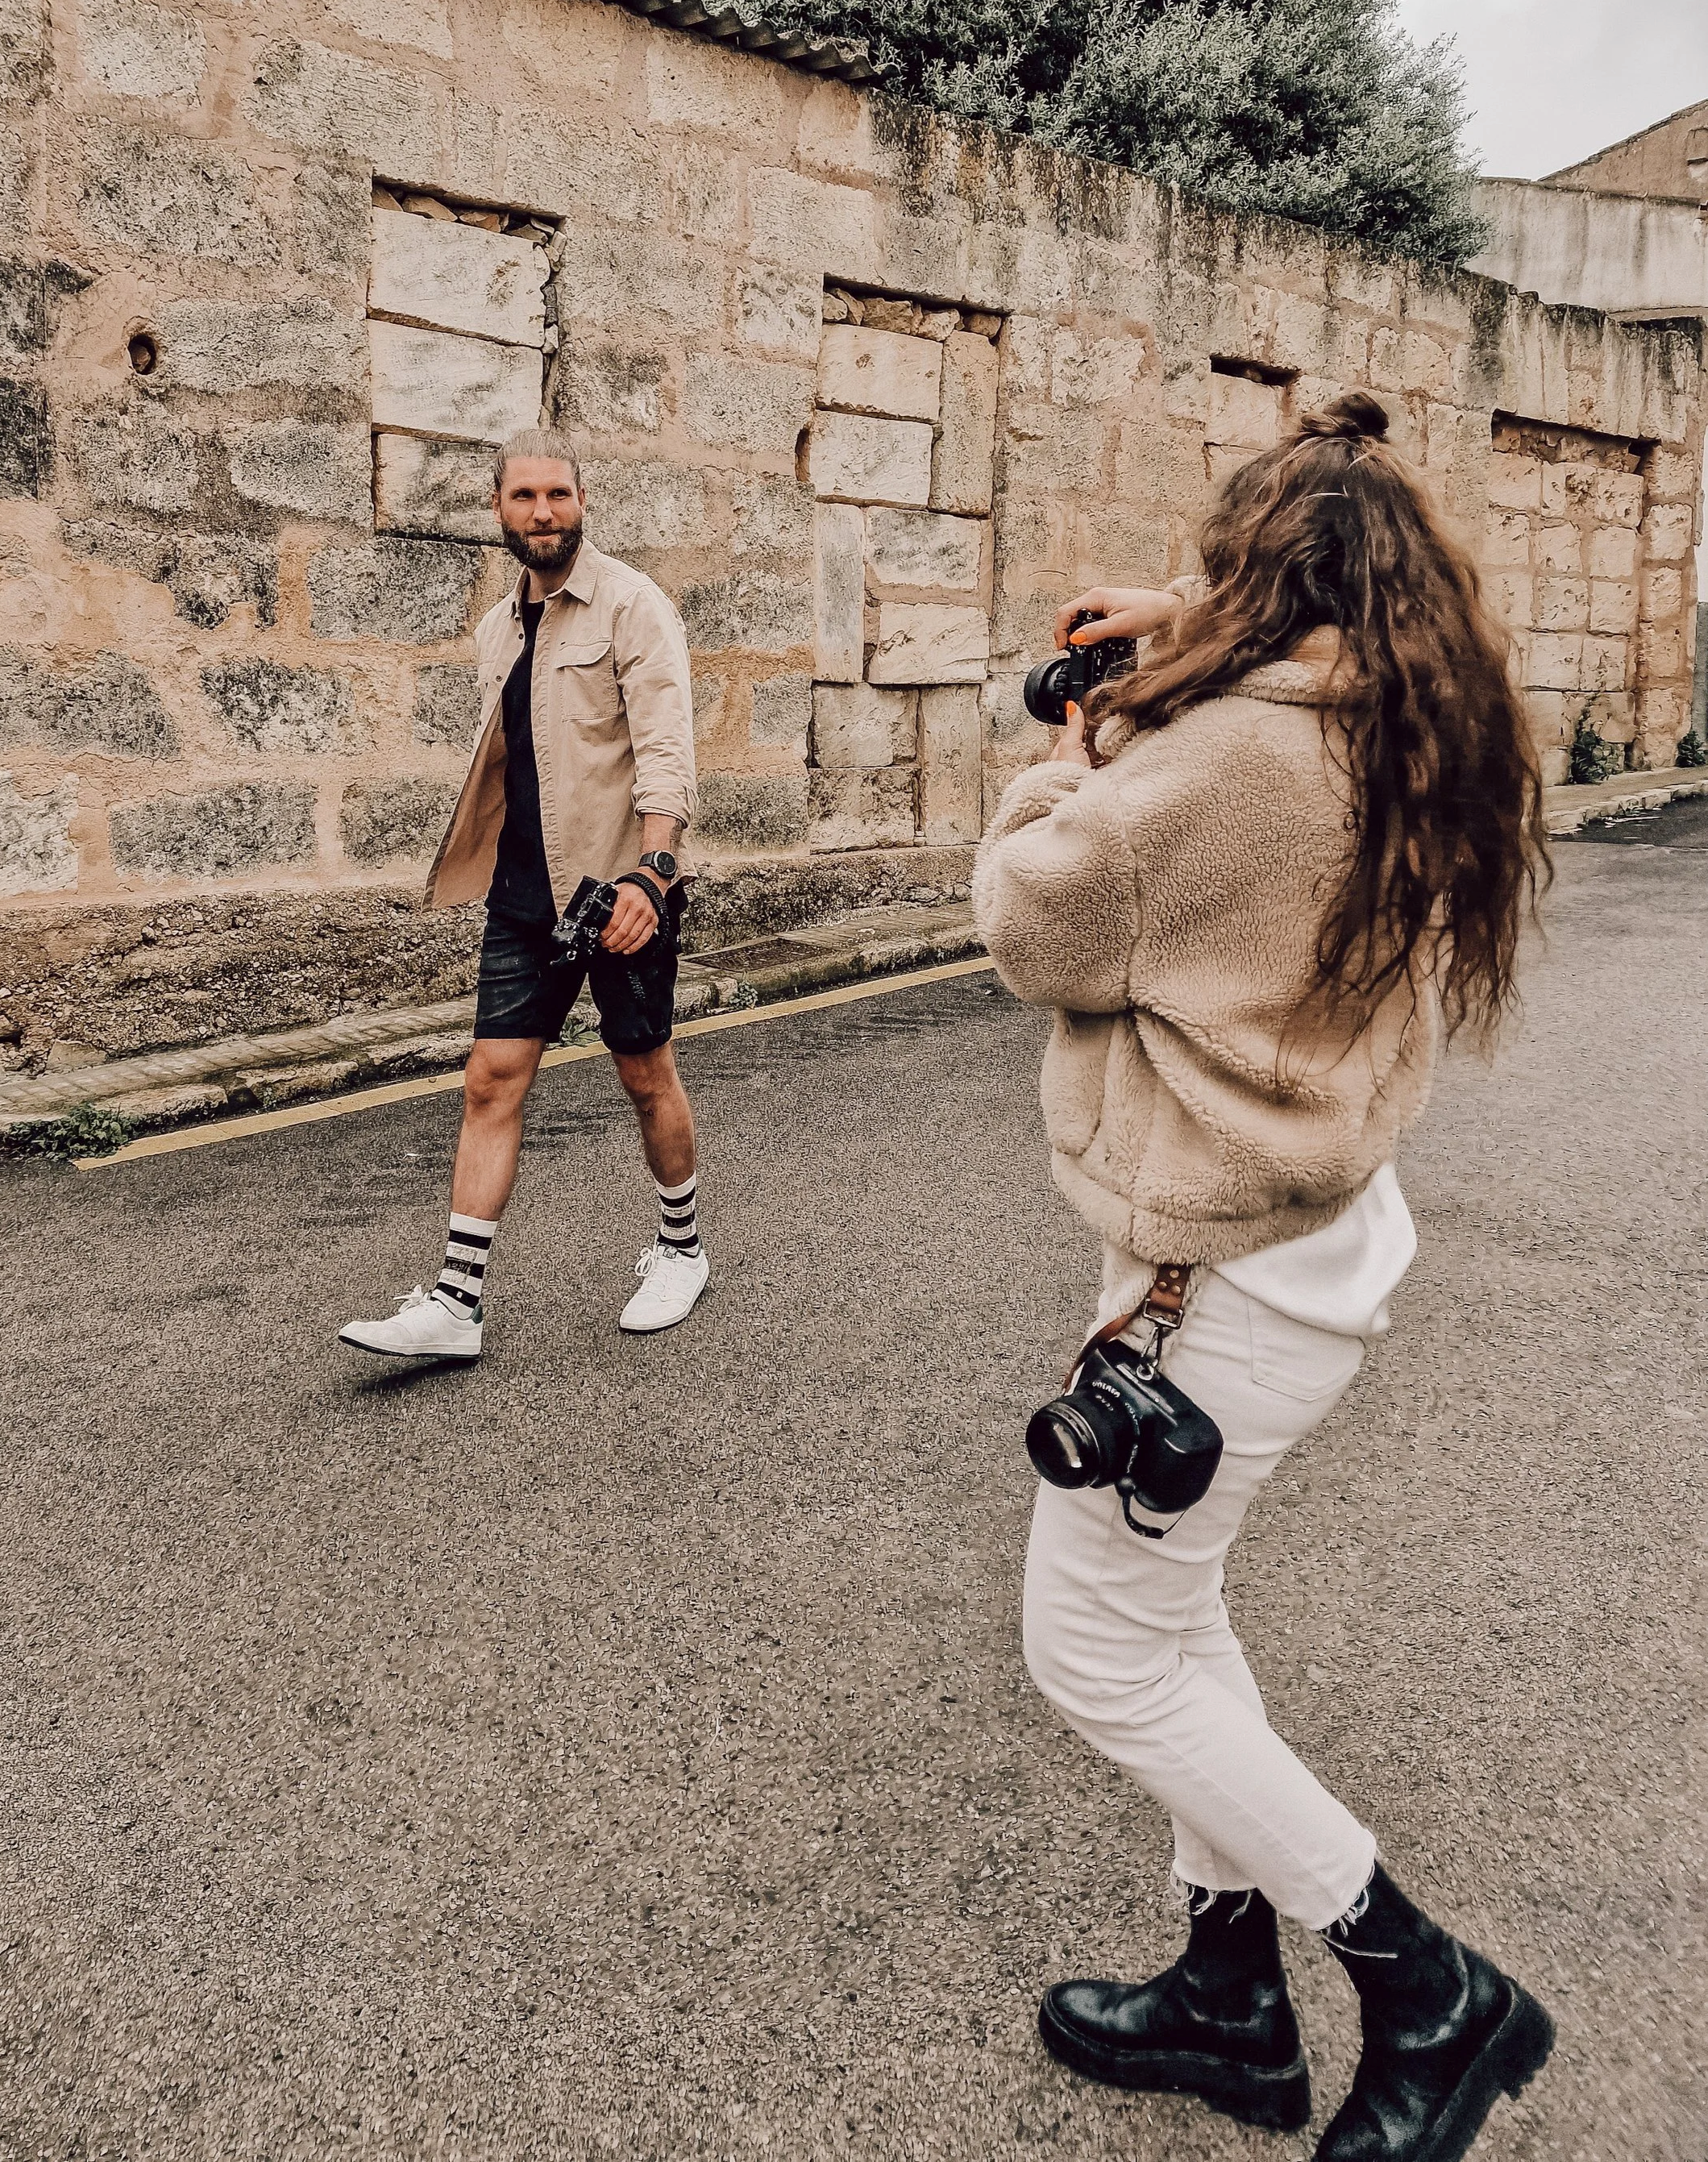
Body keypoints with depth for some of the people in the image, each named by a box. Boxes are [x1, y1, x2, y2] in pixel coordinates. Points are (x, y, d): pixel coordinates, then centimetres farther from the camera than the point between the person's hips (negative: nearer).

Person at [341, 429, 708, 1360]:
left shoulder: (630, 605, -7)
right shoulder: (496, 630, 14)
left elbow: (665, 748, -17)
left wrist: (650, 871, -30)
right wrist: (479, 867, 18)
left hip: (621, 887, -6)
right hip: (524, 891, 6)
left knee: (646, 1075, 7)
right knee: (492, 1080, 0)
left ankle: (680, 1249, 28)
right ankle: (456, 1302, 2)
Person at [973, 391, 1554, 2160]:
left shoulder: (1235, 754, -23)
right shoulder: (1419, 751, 3)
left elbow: (1037, 929, -13)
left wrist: (1082, 751, 3)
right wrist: (1175, 670, 7)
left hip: (1224, 1274, -9)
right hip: (1324, 1231, 9)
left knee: (1099, 1652, 7)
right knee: (1166, 1612, 22)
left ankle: (1436, 2003, 19)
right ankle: (1232, 2000, 36)